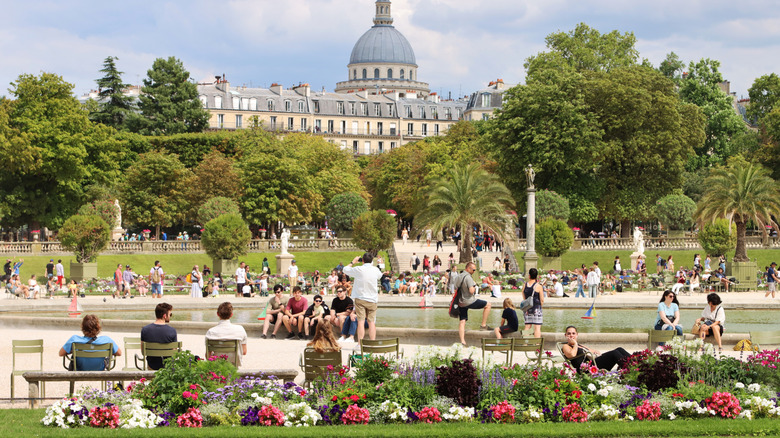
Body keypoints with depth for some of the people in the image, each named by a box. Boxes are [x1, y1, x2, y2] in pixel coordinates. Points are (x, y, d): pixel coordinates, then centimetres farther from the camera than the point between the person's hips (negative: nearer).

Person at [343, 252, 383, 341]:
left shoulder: (358, 269, -11)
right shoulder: (375, 270, -2)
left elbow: (345, 269, 3)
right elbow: (380, 276, 23)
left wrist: (353, 262, 17)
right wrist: (371, 264, 24)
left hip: (360, 299, -2)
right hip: (372, 300, 2)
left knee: (361, 321, -4)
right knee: (371, 322, 4)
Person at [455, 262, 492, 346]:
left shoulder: (459, 277, 11)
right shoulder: (468, 277, -16)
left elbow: (456, 289, 19)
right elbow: (471, 291, -23)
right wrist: (474, 286, -4)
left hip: (461, 303, 8)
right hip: (469, 301, -8)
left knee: (462, 321, 7)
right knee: (487, 305, 8)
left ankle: (462, 341, 0)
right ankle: (483, 325, 9)